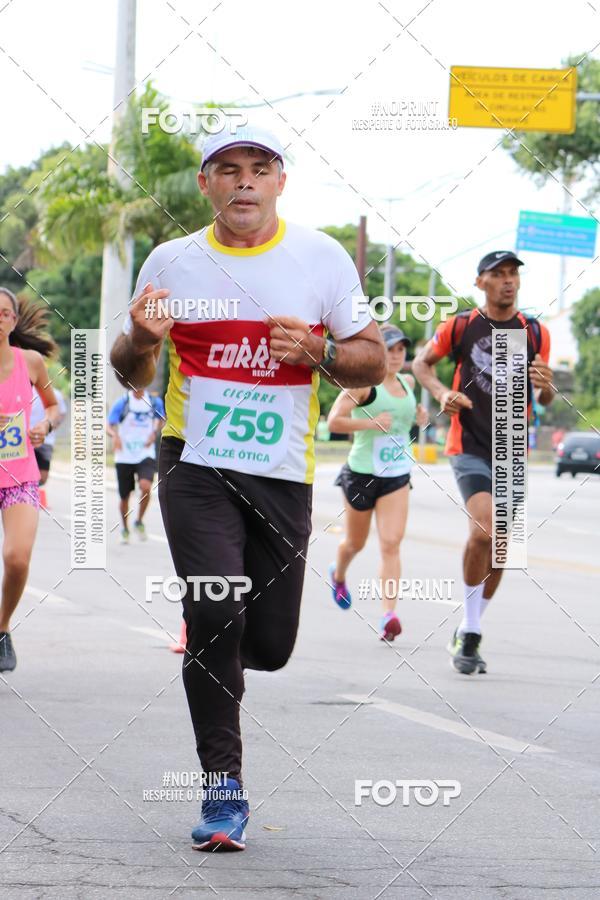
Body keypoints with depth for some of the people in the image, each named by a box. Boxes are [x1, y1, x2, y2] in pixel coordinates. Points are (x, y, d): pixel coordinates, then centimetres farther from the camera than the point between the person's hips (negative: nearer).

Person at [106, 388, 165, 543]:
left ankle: (139, 522, 0)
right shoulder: (122, 403, -6)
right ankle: (125, 529, 31)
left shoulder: (154, 402, 1)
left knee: (145, 487, -24)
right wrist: (115, 435, -35)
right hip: (125, 457, 0)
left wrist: (154, 433, 0)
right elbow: (109, 426, -12)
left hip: (145, 455, 0)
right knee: (124, 496, 7)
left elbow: (161, 419, 20)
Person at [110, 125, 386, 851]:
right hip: (195, 464, -1)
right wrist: (141, 340, -10)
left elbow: (373, 361, 7)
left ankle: (208, 649, 41)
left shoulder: (322, 258, 3)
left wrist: (319, 352, -14)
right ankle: (223, 788, -9)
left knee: (269, 646, 3)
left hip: (282, 472, 1)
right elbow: (130, 374, 14)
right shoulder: (171, 262, 5)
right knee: (216, 610, -19)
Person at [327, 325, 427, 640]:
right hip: (362, 473, -3)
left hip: (397, 476, 3)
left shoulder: (408, 383, 8)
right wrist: (371, 423, -29)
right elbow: (334, 421, -20)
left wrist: (419, 416, 10)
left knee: (391, 544, -12)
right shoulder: (364, 382, -12)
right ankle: (338, 575, 50)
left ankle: (388, 616, -19)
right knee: (355, 542, 15)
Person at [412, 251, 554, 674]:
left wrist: (545, 385, -12)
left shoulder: (536, 333, 4)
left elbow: (544, 399, 12)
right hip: (470, 446, -4)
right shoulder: (460, 326, -3)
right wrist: (441, 392, -8)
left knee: (499, 547, 7)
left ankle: (469, 632, 25)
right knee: (483, 531, -23)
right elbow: (422, 362, 12)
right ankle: (470, 633, -10)